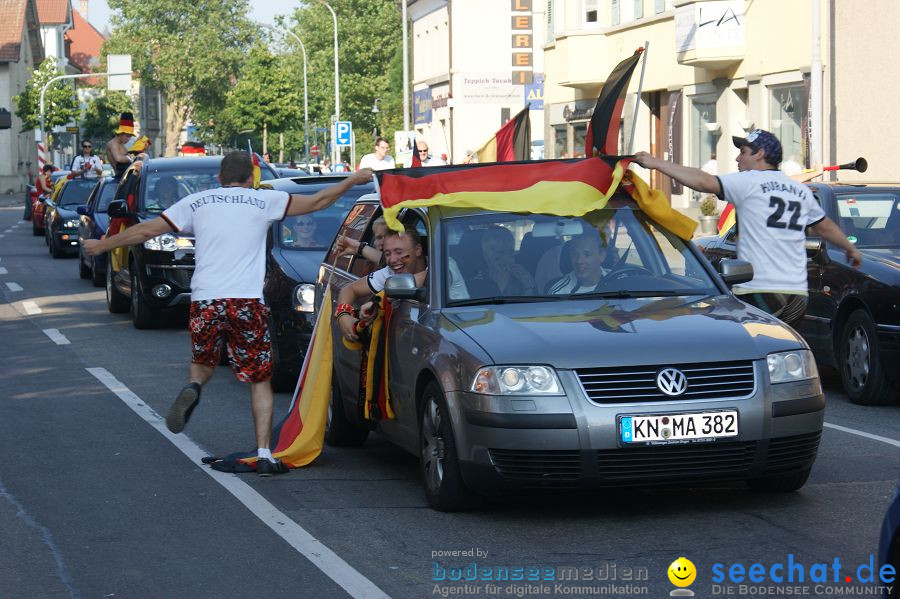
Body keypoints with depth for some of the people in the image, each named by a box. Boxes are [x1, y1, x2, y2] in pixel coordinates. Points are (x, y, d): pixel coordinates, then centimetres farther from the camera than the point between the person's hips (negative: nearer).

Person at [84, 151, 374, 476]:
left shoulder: (196, 202, 12)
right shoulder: (264, 200, 8)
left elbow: (146, 230, 17)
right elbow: (318, 202, 12)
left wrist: (101, 245, 29)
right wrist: (353, 180, 27)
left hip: (205, 300, 2)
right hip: (247, 302, -2)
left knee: (203, 362, 25)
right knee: (260, 380, 8)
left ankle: (192, 388, -9)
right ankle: (264, 455, 0)